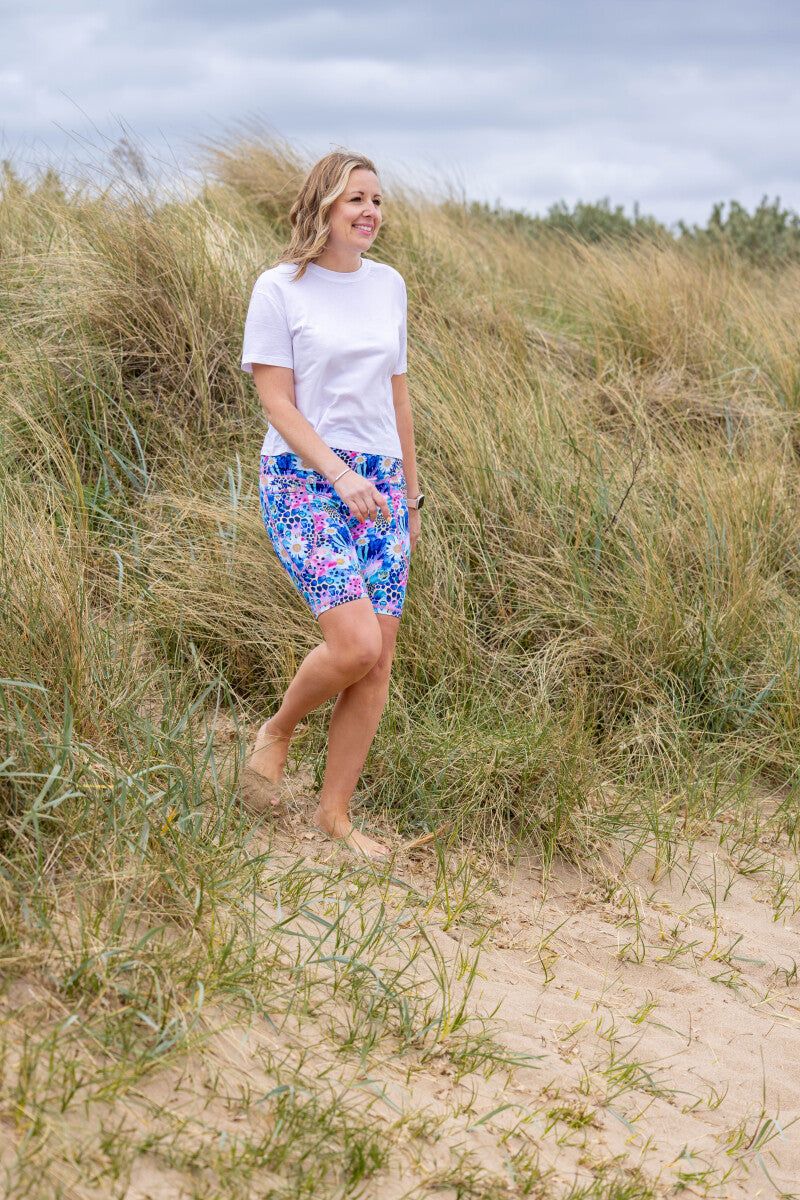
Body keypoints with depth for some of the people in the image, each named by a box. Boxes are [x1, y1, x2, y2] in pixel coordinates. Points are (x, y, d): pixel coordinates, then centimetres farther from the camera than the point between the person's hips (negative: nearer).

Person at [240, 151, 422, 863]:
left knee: (378, 665, 1)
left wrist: (410, 493, 18)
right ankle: (278, 732, 12)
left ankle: (335, 812, 14)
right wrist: (341, 477, -17)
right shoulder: (280, 288, -4)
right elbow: (277, 402, -8)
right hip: (304, 482, -5)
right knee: (355, 644, -19)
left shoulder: (388, 285, 12)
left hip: (380, 486, 5)